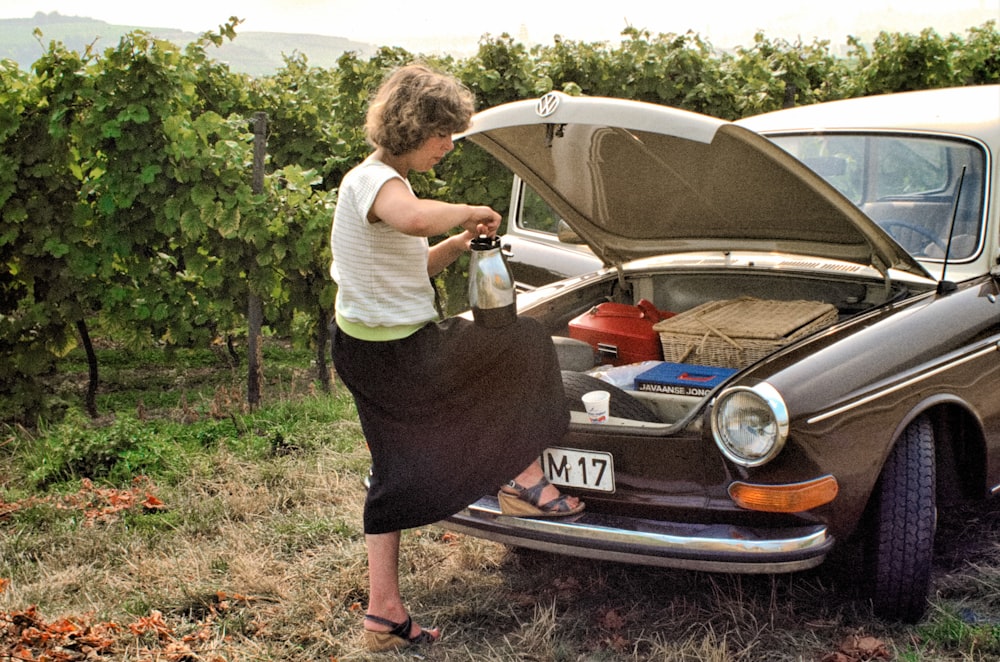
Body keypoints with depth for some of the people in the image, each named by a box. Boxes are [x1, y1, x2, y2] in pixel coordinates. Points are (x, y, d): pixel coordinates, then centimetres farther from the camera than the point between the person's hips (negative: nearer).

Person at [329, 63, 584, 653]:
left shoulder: (384, 180, 16)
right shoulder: (374, 180, -18)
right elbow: (416, 219, -44)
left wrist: (459, 243, 7)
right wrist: (471, 213, -24)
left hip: (367, 354, 10)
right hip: (399, 354, -10)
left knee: (397, 475, 16)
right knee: (527, 342, 6)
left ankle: (385, 613, 20)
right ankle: (525, 479, 14)